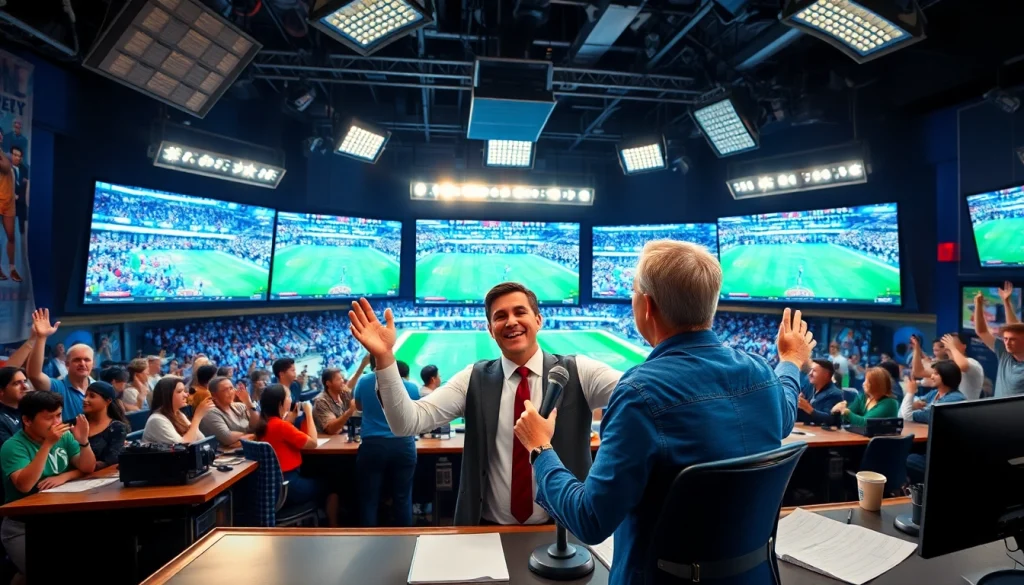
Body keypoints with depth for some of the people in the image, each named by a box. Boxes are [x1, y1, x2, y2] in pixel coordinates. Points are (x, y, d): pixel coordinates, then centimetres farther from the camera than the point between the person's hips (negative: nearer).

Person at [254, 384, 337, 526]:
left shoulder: (264, 424, 1)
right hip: (287, 486, -9)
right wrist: (308, 413, -10)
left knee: (316, 480, 29)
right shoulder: (281, 425, -24)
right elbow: (312, 443, -17)